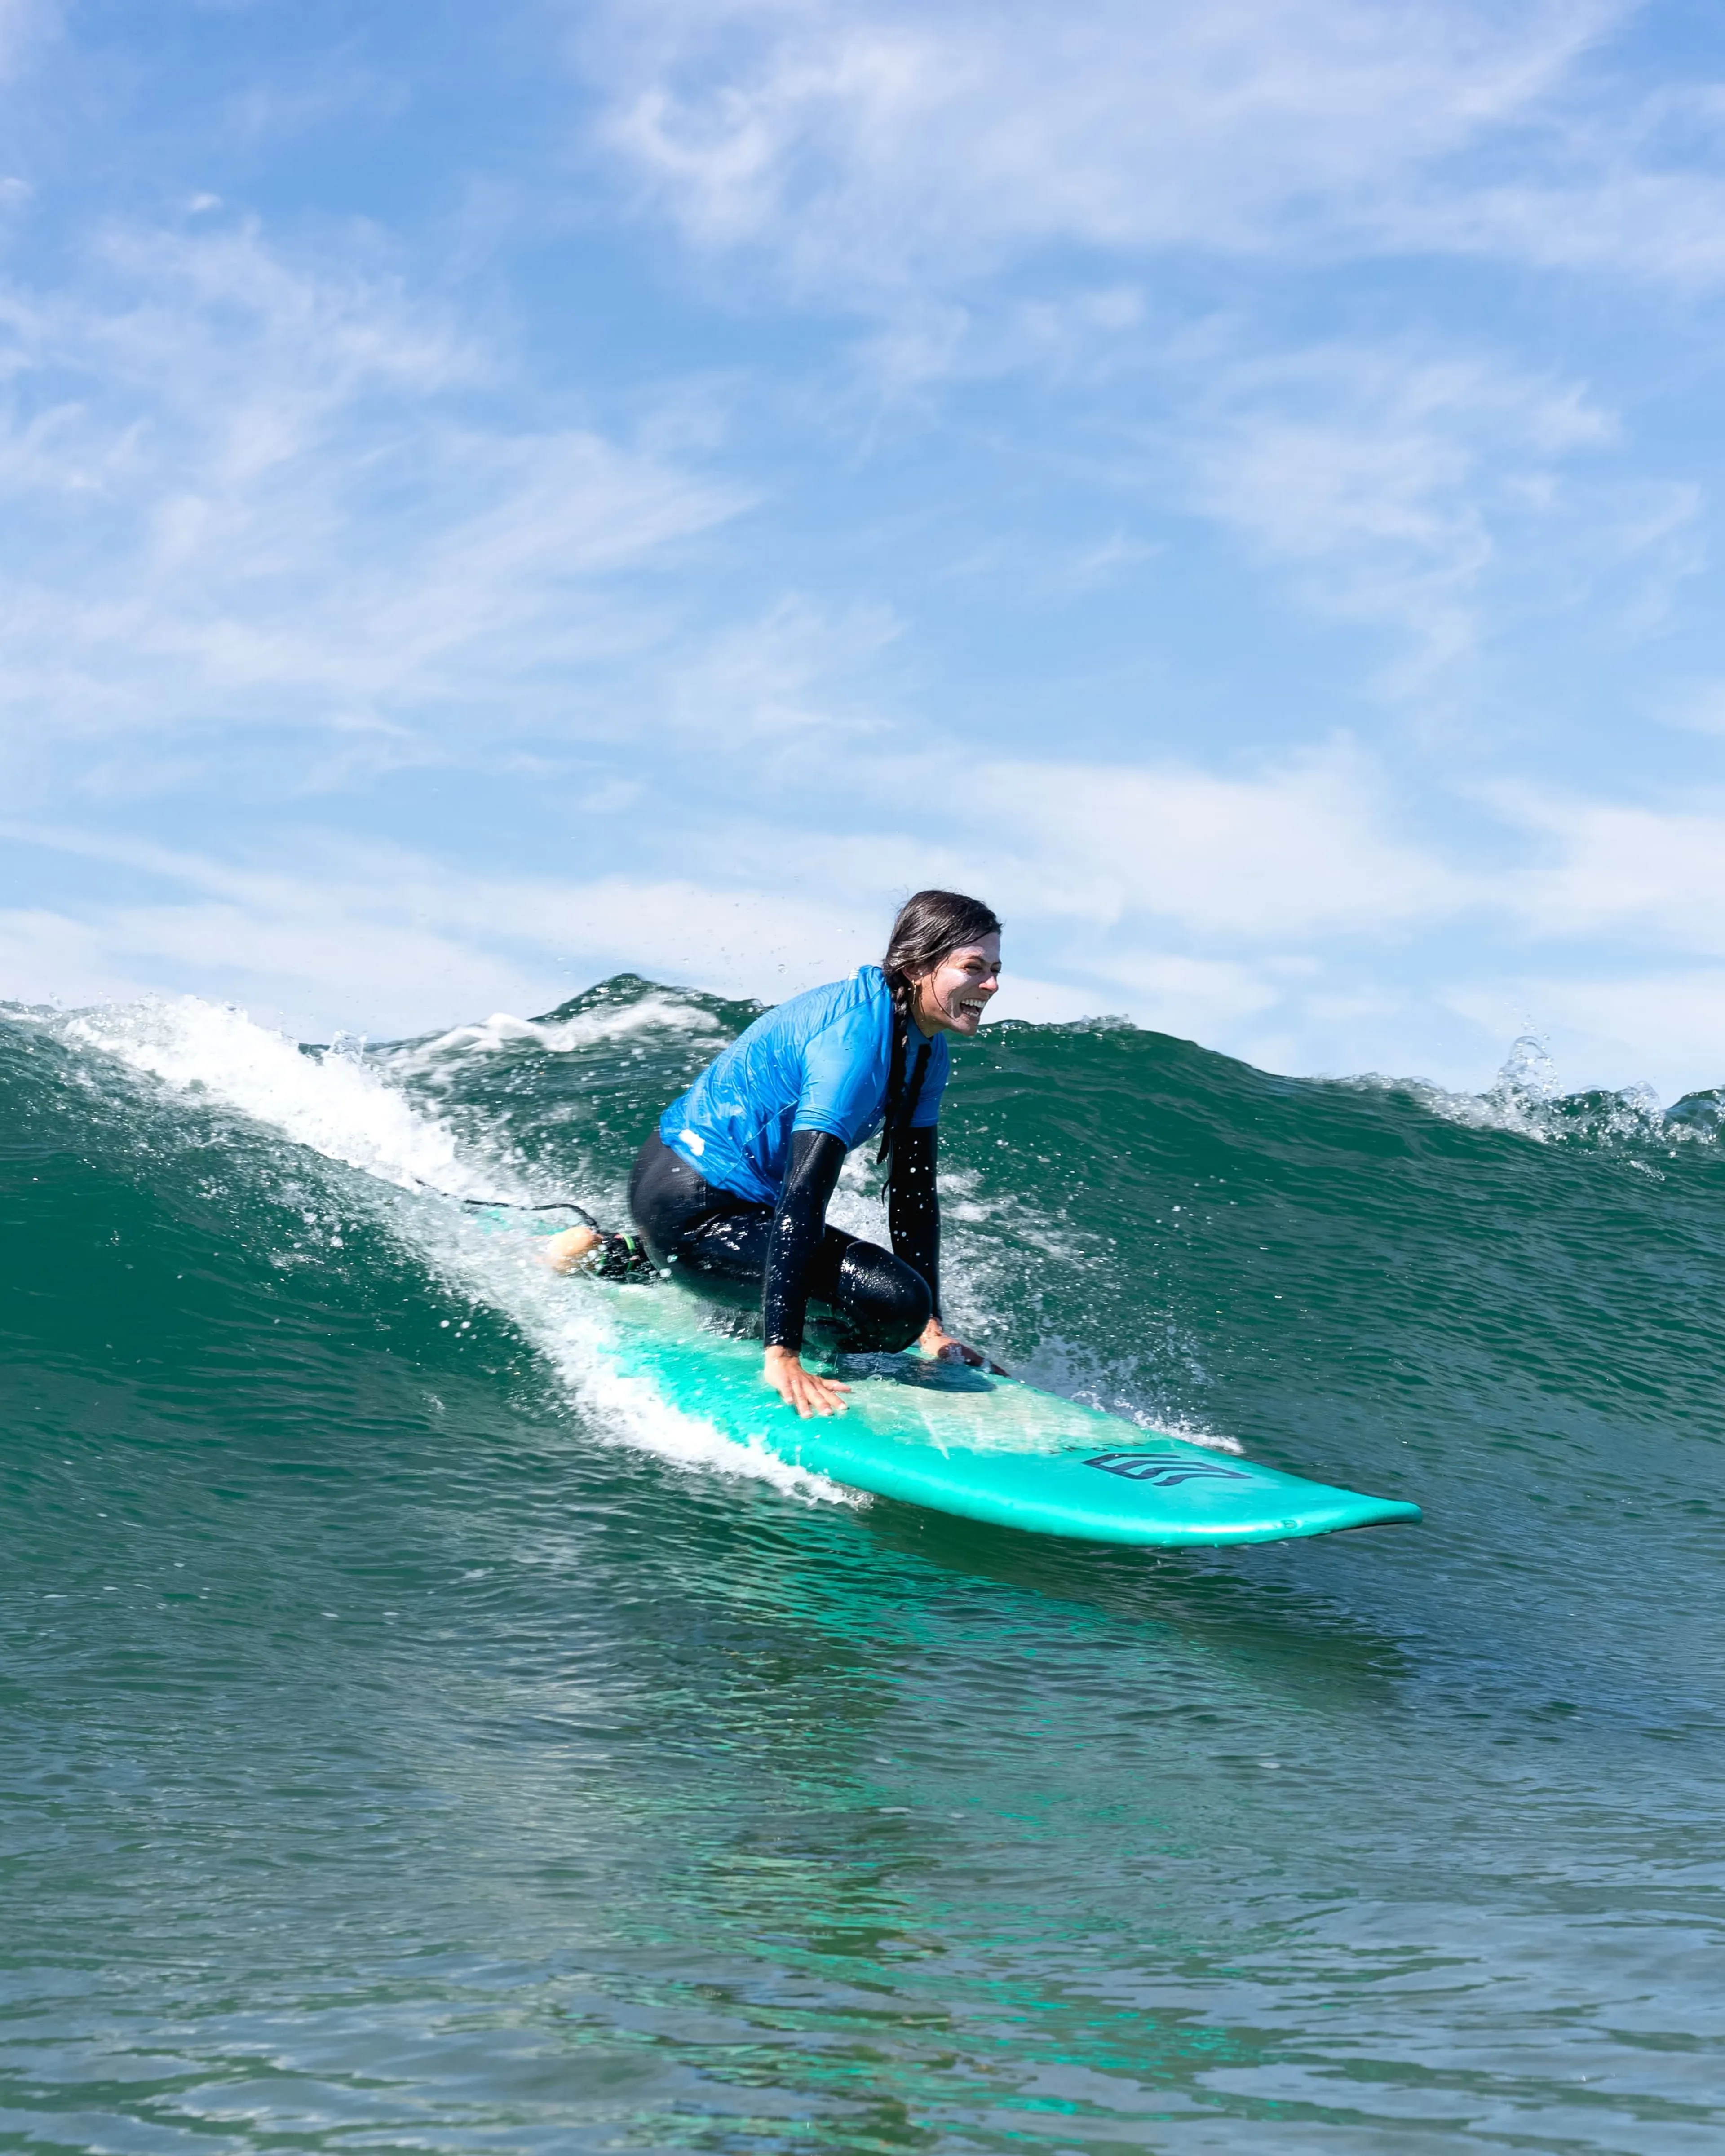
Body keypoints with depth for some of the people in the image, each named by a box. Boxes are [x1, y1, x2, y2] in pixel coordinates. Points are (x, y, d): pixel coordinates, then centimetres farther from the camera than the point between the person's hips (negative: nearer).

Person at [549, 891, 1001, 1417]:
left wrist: (932, 1328, 3)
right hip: (688, 1207, -10)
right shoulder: (857, 1037, -26)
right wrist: (782, 1354, -36)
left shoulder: (926, 1047, 4)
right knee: (894, 1303, -22)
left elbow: (913, 1193, 7)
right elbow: (805, 1191, -32)